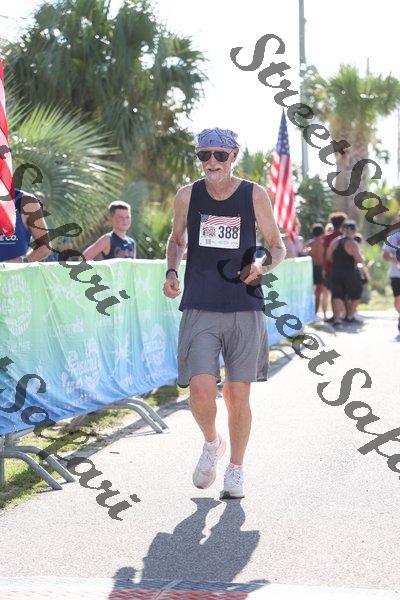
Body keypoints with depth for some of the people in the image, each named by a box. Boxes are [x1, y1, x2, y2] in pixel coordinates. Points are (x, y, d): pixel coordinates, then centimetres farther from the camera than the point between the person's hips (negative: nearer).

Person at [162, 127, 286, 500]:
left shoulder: (254, 196, 0)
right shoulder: (187, 196, 4)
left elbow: (277, 246, 9)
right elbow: (176, 240, 20)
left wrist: (263, 264, -13)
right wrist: (171, 273, 2)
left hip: (245, 308, 0)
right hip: (199, 310, 0)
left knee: (238, 395, 3)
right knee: (201, 389, -14)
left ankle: (236, 470, 23)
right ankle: (211, 444, 19)